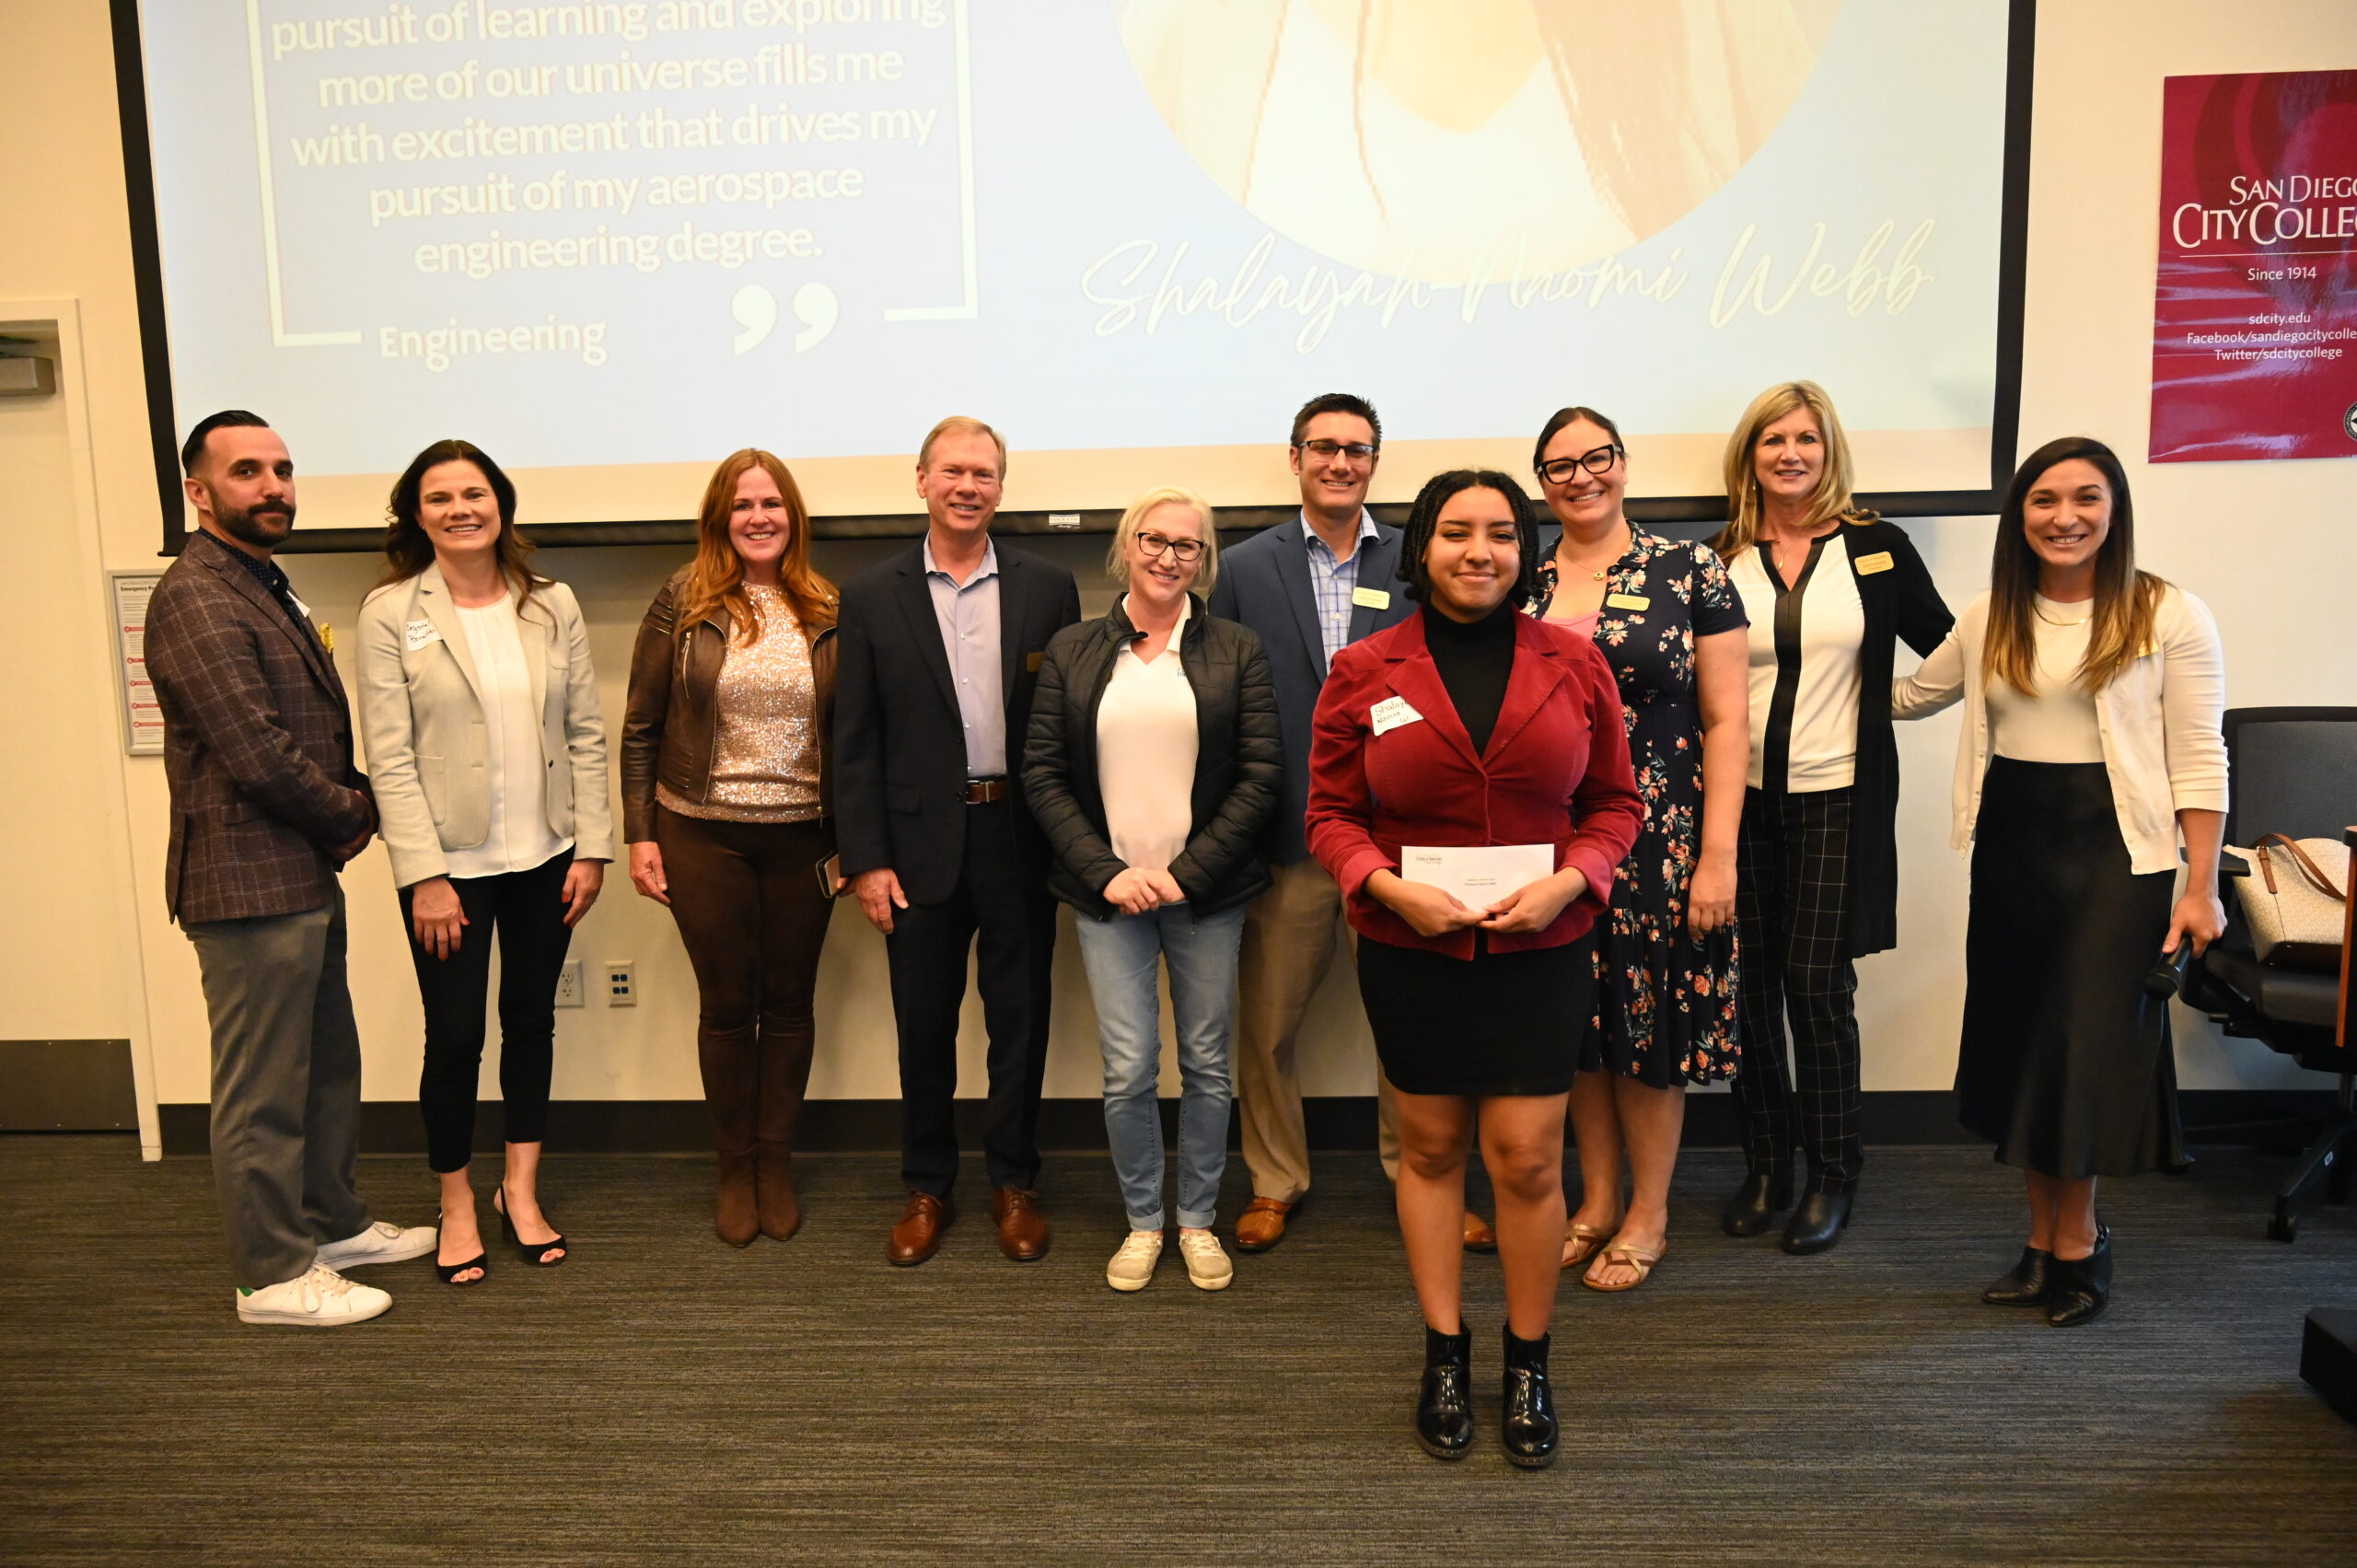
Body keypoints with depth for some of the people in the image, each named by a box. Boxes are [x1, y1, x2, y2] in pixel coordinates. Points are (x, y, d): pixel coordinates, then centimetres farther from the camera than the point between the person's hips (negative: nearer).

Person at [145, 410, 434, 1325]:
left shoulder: (264, 586, 16)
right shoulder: (194, 600, -17)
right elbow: (257, 755, -23)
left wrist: (349, 810, 2)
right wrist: (354, 814, -7)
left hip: (303, 874, 10)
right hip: (249, 884, -10)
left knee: (327, 1065, 20)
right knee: (263, 1091, 2)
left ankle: (332, 1222, 35)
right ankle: (273, 1275, 15)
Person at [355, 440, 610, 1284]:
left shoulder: (552, 605, 3)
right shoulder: (389, 613, -5)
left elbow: (586, 733, 4)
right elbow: (389, 756, -8)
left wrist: (592, 847, -1)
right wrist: (423, 874, -13)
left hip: (544, 856, 3)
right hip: (450, 862, -3)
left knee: (531, 1019, 13)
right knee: (455, 1034, 4)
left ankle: (520, 1190, 29)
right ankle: (456, 1207, 24)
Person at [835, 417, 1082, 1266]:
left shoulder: (1048, 587, 3)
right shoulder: (872, 596, 2)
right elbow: (855, 739, 1)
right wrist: (866, 859, -5)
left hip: (1021, 838, 0)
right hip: (920, 841, 0)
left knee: (1020, 1019, 10)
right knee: (923, 1026, 10)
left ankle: (1015, 1183, 26)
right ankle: (926, 1188, 27)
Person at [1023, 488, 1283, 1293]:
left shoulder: (1237, 651, 3)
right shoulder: (1071, 651, 5)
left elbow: (1262, 773, -2)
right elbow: (1042, 773, 3)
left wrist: (1188, 872, -10)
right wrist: (1105, 872, -8)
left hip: (1205, 889, 0)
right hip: (1109, 890, 0)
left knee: (1207, 1065, 8)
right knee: (1128, 1070, -1)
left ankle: (1198, 1220, 26)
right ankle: (1142, 1220, 20)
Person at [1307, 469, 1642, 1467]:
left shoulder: (1574, 665, 1)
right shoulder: (1364, 674, -1)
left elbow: (1616, 802, 6)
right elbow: (1331, 815, 2)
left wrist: (1569, 881, -11)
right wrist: (1390, 887, -15)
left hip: (1540, 949, 0)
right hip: (1411, 950, 0)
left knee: (1528, 1160, 1)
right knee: (1430, 1146, 11)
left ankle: (1529, 1366, 22)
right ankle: (1445, 1356, 27)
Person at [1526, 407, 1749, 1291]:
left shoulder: (1690, 574, -2)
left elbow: (1725, 720, -5)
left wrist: (1719, 855, -11)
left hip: (1659, 841, -3)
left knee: (1655, 1016, 5)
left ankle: (1648, 1215, 21)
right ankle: (1598, 1200, 28)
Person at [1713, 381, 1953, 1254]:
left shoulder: (1876, 550, 3)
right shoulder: (1721, 561, 5)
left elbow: (1950, 650, 9)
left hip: (1837, 799, -1)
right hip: (1741, 797, 2)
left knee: (1817, 984, -2)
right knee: (1748, 984, 4)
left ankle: (1833, 1174, 15)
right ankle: (1765, 1165, 21)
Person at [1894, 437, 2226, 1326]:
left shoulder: (2169, 616, -6)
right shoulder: (1991, 618, 8)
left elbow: (2198, 760, -7)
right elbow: (1911, 696, 23)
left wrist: (2200, 887, -10)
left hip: (2111, 850, -5)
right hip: (2008, 846, 5)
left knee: (2089, 1047, 0)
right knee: (2016, 1043, 8)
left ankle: (2077, 1241, 19)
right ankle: (2047, 1239, 21)